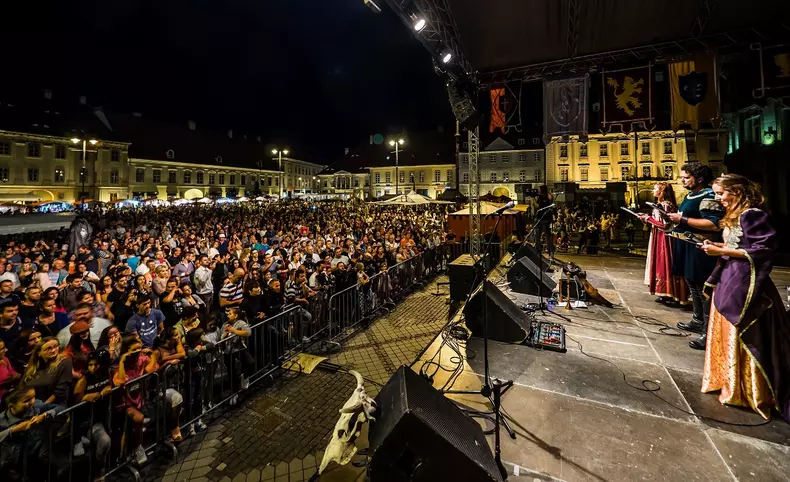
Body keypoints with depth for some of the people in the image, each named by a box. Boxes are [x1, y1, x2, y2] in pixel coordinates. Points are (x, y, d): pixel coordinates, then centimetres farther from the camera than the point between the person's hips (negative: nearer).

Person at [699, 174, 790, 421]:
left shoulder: (752, 215, -14)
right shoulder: (734, 216, 12)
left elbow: (762, 250, -18)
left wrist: (721, 251, -19)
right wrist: (717, 245, 3)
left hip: (744, 282, -9)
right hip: (728, 279, 9)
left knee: (742, 338, 1)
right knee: (727, 334, 15)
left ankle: (744, 392, 15)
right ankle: (728, 381, 28)